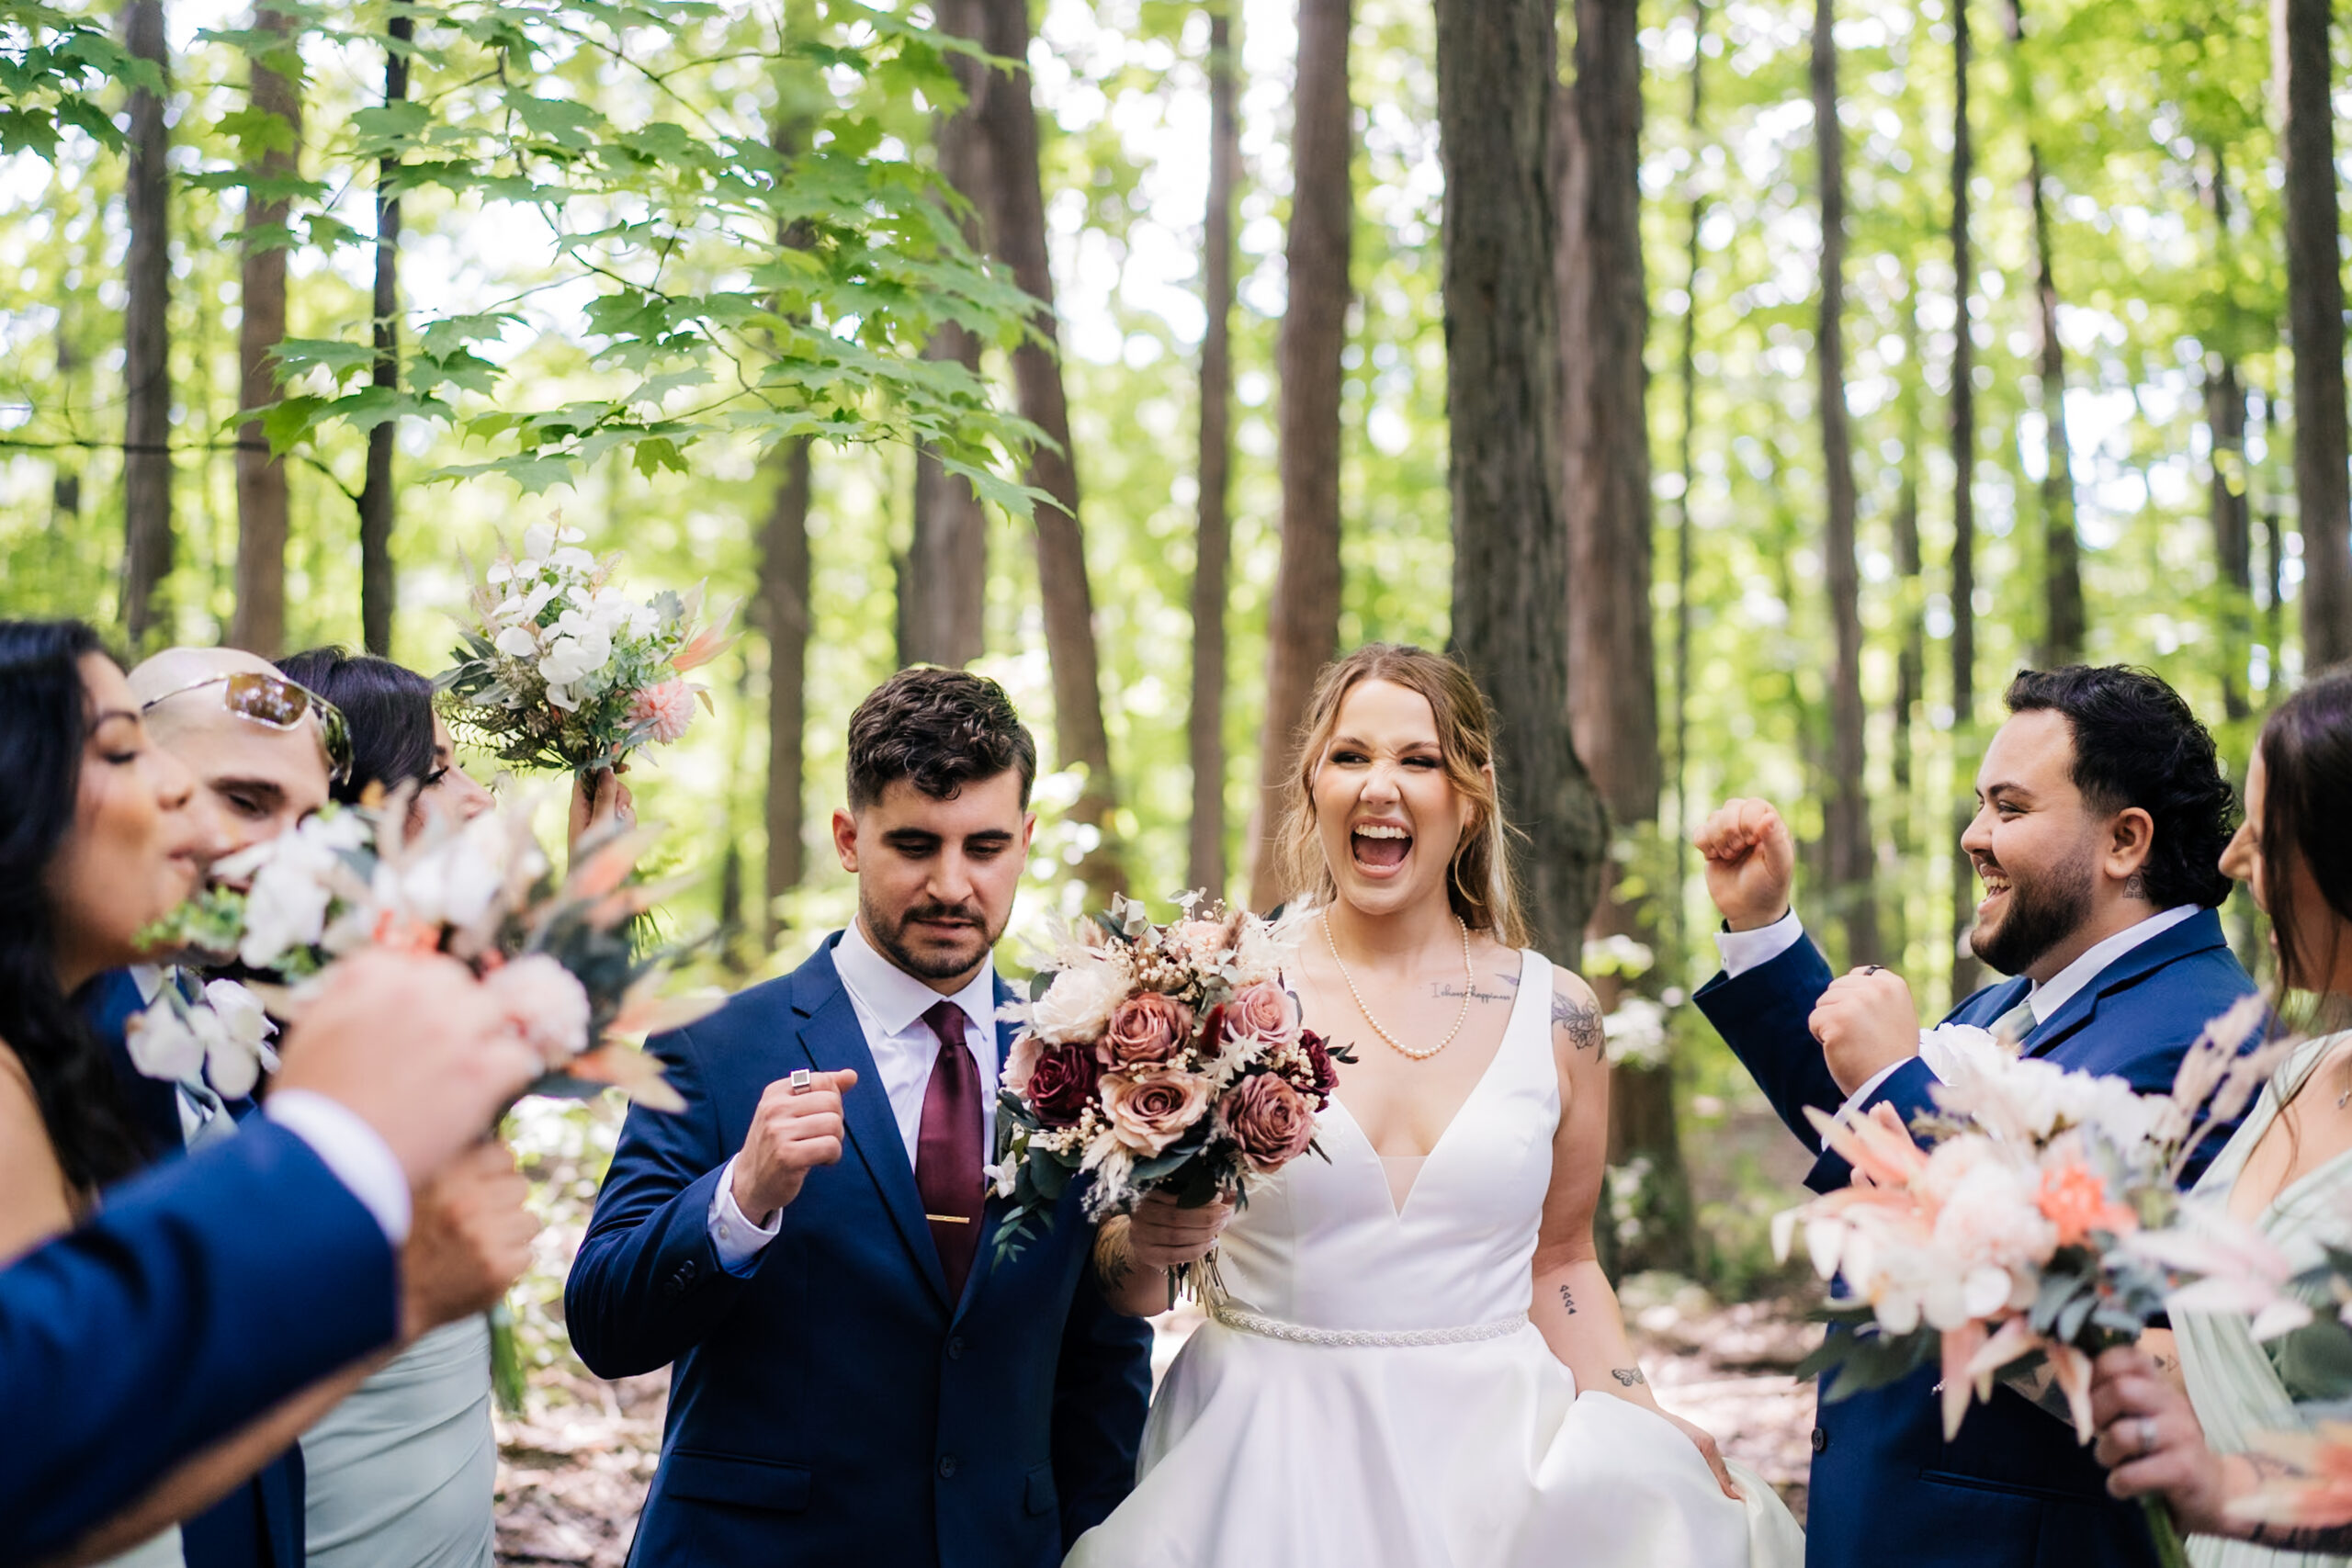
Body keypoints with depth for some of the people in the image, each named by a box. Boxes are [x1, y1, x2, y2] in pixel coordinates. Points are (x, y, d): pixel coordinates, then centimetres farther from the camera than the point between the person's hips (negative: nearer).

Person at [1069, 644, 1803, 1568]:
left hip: (1488, 1451, 2)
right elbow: (1132, 1291, 2)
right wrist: (1151, 1243, -20)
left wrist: (1651, 1437, 1)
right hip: (1269, 1455, -1)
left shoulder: (1555, 1014, 0)